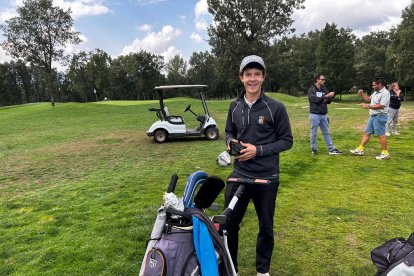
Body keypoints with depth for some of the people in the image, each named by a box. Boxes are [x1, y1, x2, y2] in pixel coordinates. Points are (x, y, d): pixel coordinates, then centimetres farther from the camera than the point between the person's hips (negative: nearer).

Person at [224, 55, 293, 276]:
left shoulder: (276, 107, -9)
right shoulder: (234, 106, 4)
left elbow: (286, 140, -5)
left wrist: (258, 150, -17)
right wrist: (231, 142, -7)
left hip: (266, 178, -3)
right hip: (239, 175, 3)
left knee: (266, 227, 15)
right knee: (229, 224, 11)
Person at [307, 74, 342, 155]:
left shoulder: (324, 89, 10)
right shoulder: (311, 90, -7)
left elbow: (328, 101, 9)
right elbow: (316, 100, -21)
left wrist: (331, 96, -10)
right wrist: (326, 96, -23)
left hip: (324, 115, 6)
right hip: (315, 115, -6)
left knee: (326, 133, 9)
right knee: (313, 133, 3)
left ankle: (331, 149, 12)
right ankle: (314, 149, 15)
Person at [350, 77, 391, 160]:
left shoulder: (385, 93, -15)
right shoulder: (376, 92, 14)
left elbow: (381, 106, -24)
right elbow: (369, 99, 26)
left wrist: (368, 106, -20)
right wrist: (362, 94, 9)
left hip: (380, 117, -10)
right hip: (373, 116, 10)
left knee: (381, 134, -4)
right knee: (366, 132, 11)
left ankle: (385, 153, 6)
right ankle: (360, 149, 17)